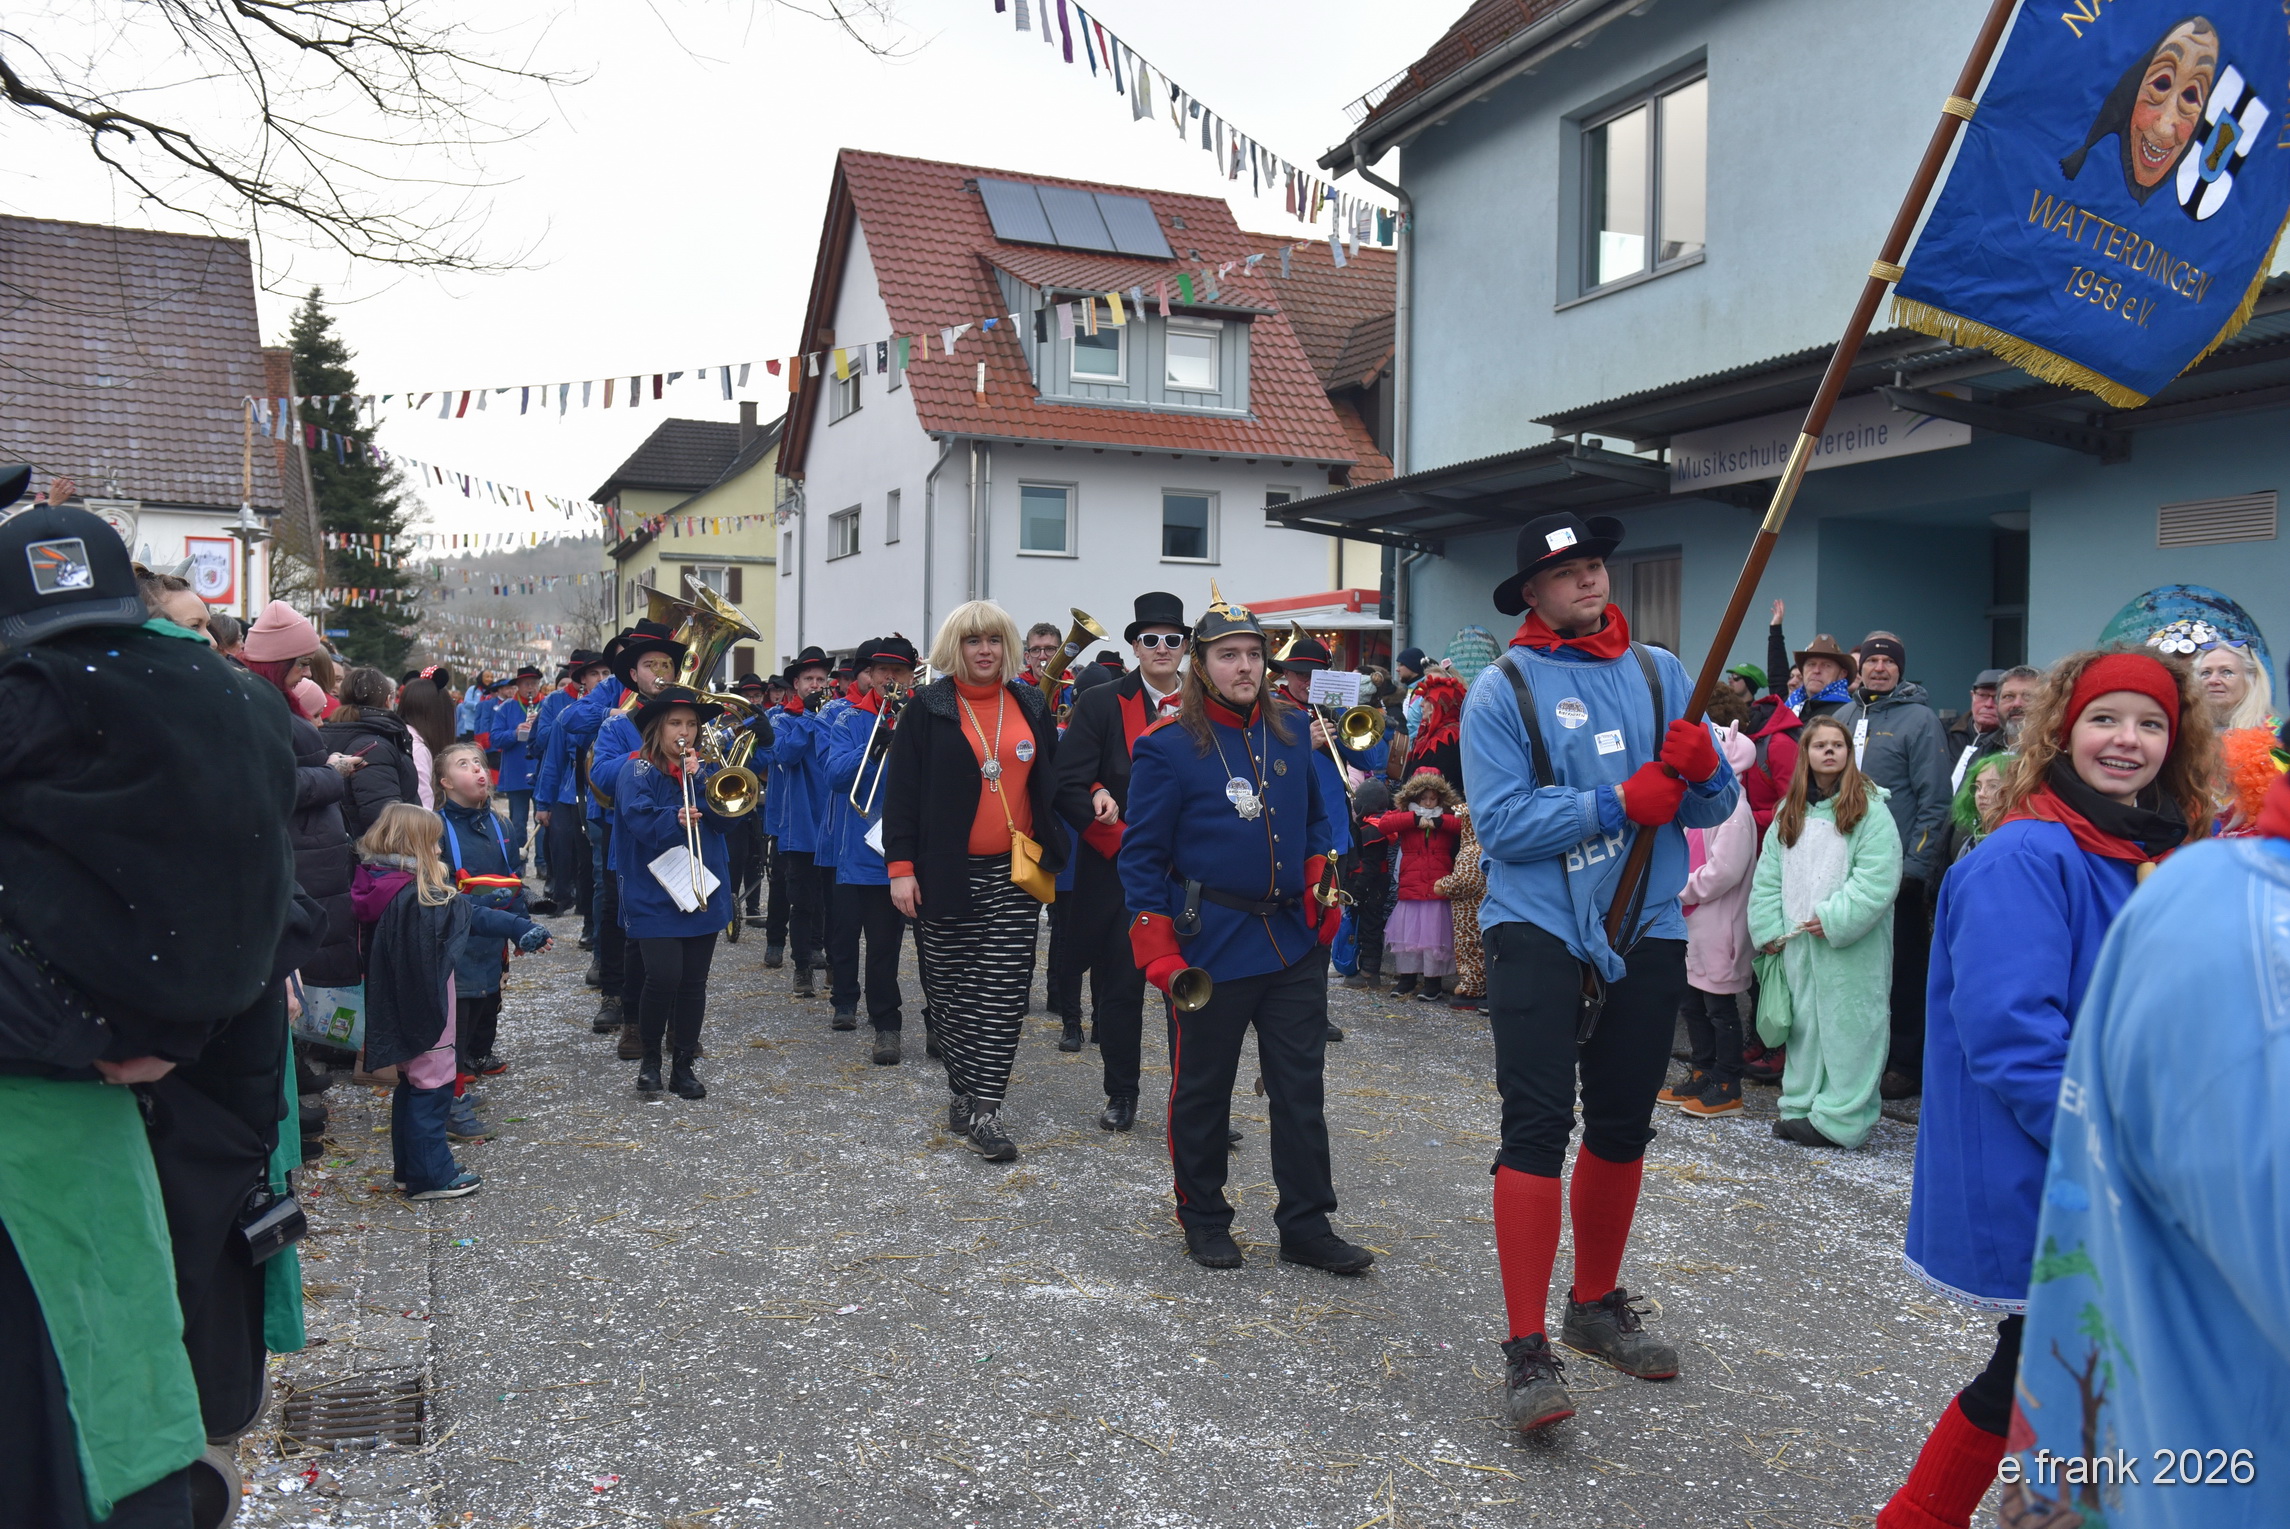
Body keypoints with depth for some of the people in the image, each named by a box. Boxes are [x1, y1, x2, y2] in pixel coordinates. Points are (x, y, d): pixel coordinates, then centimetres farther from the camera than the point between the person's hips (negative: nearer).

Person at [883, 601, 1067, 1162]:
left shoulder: (1031, 705, 9)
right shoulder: (927, 709, 0)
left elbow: (1052, 779, 14)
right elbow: (901, 790, -3)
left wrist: (1052, 851, 6)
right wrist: (900, 866, -9)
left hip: (1014, 874, 2)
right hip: (945, 875, -2)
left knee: (1004, 992, -3)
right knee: (950, 987, 6)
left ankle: (984, 1110, 0)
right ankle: (963, 1085, 23)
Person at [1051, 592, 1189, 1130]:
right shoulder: (1100, 703, 0)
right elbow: (1068, 786, -7)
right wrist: (1125, 843, -14)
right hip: (1120, 873, -1)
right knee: (1118, 988, 7)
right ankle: (1121, 1094, 23)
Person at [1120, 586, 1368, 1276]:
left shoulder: (1291, 729, 7)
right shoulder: (1167, 746, -8)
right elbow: (1142, 855, -7)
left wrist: (1319, 889, 5)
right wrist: (1157, 951, -11)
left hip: (1294, 939, 5)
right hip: (1211, 946, -4)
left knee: (1301, 1086, 8)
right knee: (1202, 1087, 8)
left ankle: (1307, 1225, 19)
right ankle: (1203, 1219, 25)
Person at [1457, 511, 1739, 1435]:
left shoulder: (1661, 674, 8)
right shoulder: (1503, 690, -4)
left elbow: (1715, 810, 5)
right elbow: (1501, 822, -15)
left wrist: (1702, 771, -16)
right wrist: (1618, 804, -21)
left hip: (1647, 928, 5)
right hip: (1539, 926, -4)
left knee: (1623, 1125, 15)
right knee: (1536, 1126, -10)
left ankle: (1597, 1304, 34)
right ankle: (1526, 1350, -4)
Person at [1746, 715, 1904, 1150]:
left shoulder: (1869, 810, -6)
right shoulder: (1789, 812, 12)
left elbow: (1877, 879, -14)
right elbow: (1767, 876, 12)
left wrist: (1834, 919, -18)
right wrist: (1769, 929, 2)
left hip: (1850, 947, -5)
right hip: (1797, 942, 6)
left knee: (1847, 1025, -2)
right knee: (1804, 1024, 12)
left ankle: (1840, 1118, 4)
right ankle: (1802, 1106, 22)